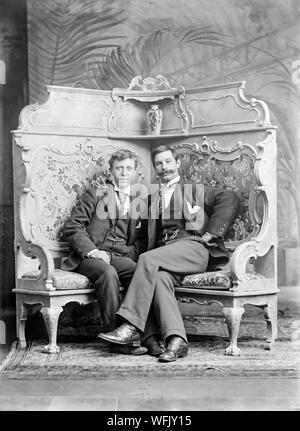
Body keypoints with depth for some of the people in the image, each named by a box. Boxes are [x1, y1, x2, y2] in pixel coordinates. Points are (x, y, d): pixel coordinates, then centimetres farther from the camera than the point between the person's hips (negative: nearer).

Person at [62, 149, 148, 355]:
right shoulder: (95, 194, 11)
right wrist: (91, 251, -14)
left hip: (121, 257, 3)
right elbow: (72, 226, 2)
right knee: (108, 273, -36)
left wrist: (112, 254, -6)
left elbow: (143, 241, 12)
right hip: (90, 256, -2)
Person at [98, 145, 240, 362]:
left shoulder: (195, 190, 18)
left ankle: (131, 327, -32)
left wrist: (211, 233, -7)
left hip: (194, 247, -3)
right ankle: (176, 340, -39)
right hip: (164, 251, 3)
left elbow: (230, 198, 2)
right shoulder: (152, 198, 30)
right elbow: (150, 236, 24)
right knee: (159, 277, -32)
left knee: (148, 259, -30)